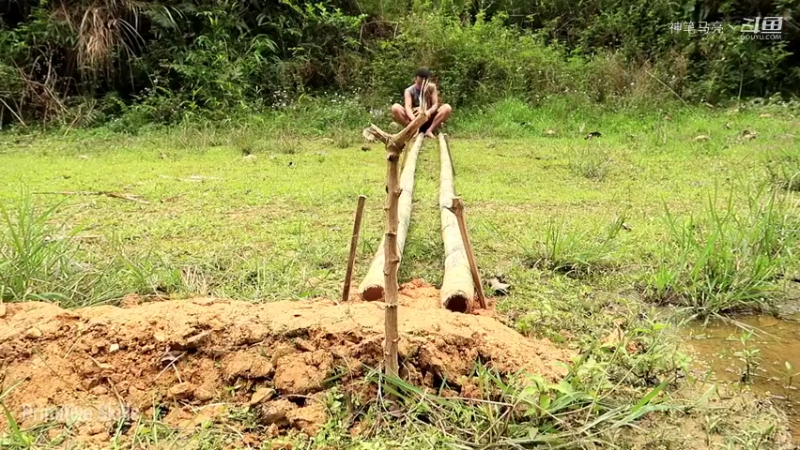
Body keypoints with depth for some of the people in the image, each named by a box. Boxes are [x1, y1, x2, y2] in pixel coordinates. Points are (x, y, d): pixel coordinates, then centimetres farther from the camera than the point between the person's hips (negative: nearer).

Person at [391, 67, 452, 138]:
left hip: (429, 120, 1)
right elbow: (408, 107, -25)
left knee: (447, 108, -24)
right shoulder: (409, 91, -7)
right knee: (395, 108, -26)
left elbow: (435, 104, -13)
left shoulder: (432, 87, -1)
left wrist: (429, 112, -38)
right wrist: (414, 119, -48)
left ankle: (429, 130, -24)